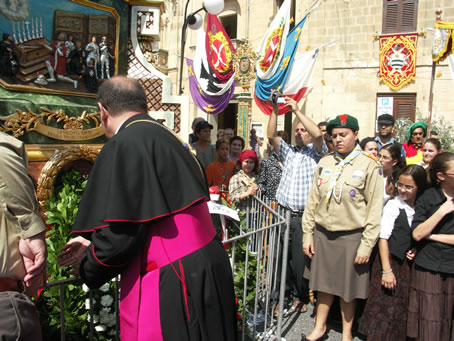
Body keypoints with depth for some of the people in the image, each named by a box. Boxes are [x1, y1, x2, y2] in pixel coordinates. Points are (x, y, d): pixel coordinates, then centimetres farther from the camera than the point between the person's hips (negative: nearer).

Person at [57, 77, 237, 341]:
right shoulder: (163, 136, 11)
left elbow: (122, 229, -19)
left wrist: (87, 266, 1)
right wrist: (94, 243, 24)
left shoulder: (127, 144, -16)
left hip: (174, 284, -9)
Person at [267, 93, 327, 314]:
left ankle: (302, 297, 18)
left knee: (300, 259, -1)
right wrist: (274, 109, -4)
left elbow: (318, 134, -14)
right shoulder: (288, 152, 19)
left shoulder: (315, 153, 6)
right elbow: (271, 136, 6)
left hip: (303, 217, -4)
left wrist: (297, 110, -11)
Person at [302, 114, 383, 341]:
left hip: (350, 236, -3)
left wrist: (367, 246, -10)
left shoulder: (369, 166, -7)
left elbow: (374, 209, -7)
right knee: (324, 282, 14)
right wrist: (308, 234, 4)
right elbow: (312, 201, 6)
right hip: (322, 234, 3)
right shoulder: (325, 163, 4)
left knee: (347, 288, 10)